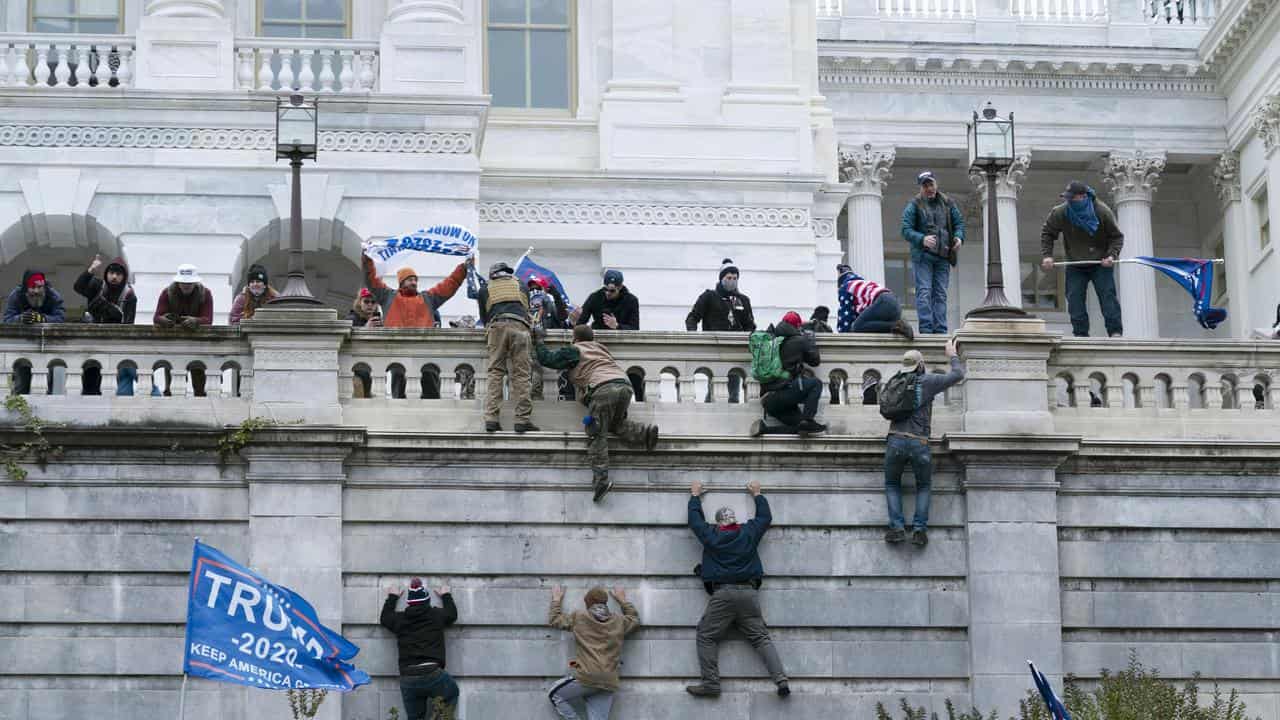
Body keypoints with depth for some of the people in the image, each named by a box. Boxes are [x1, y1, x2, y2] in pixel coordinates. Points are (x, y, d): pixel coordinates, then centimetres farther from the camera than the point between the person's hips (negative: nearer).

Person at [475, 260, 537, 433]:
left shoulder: (485, 289, 24)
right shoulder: (521, 286, 28)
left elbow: (484, 317, 26)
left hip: (496, 327, 0)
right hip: (519, 326, 0)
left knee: (495, 373, 1)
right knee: (521, 375, -3)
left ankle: (491, 418, -11)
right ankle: (523, 419, -10)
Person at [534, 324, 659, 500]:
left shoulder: (574, 351, 15)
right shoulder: (600, 348, 33)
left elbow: (547, 359, 15)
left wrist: (539, 340, 29)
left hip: (604, 388, -6)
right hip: (625, 385, 6)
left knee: (597, 435, -5)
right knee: (616, 423, 27)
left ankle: (601, 478, -18)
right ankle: (644, 433, 2)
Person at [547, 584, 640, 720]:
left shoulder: (578, 617, 5)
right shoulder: (619, 622, 14)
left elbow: (554, 619, 19)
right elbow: (635, 619, 35)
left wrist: (556, 599, 34)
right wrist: (622, 600, 44)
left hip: (585, 678, -4)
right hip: (608, 684, 4)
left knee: (555, 695, 18)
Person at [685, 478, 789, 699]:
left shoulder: (711, 536, 6)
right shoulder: (749, 533, 10)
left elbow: (695, 518, 23)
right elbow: (765, 517, 28)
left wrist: (695, 495, 39)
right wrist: (757, 494, 43)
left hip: (722, 594, -3)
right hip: (749, 592, 3)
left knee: (706, 636, 4)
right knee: (761, 637, 2)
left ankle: (710, 683, -6)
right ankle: (781, 679, -11)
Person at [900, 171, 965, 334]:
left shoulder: (947, 204, 12)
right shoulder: (914, 205, -1)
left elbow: (959, 222, 14)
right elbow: (906, 230, -7)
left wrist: (959, 237, -7)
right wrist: (922, 239, -24)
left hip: (943, 256, 4)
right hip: (922, 255, -4)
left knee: (940, 294, 4)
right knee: (924, 292, -10)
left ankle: (940, 330, 4)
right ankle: (926, 329, -14)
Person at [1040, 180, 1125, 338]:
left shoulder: (1103, 212, -16)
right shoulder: (1059, 213, -13)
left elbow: (1117, 236, -6)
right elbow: (1047, 233, 3)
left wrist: (1112, 255, -22)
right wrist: (1047, 255, -9)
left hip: (1101, 264, -2)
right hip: (1075, 266, 2)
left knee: (1107, 295, -10)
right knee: (1074, 299, -6)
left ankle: (1115, 332, -10)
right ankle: (1080, 334, -1)